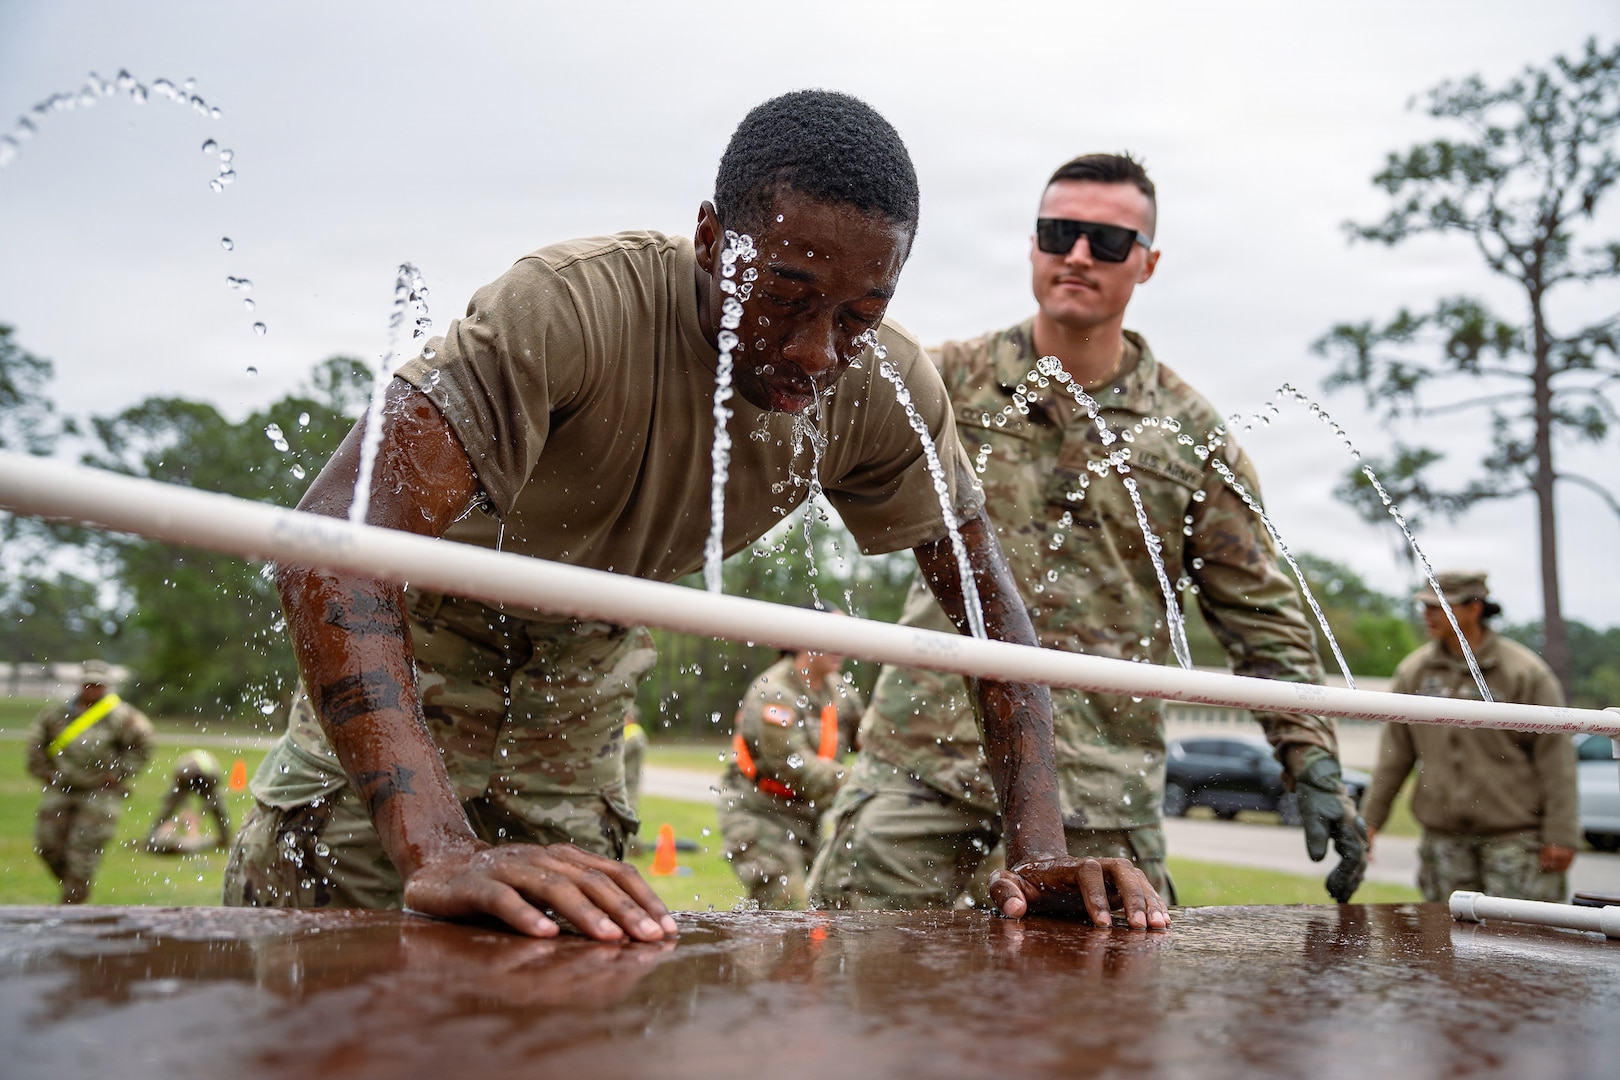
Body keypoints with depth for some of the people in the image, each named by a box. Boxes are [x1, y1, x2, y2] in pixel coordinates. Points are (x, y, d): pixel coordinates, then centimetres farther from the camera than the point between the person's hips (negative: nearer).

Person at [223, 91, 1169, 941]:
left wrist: (1043, 848, -24)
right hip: (410, 646, -4)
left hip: (585, 676, 4)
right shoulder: (575, 308, -38)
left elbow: (987, 597, -11)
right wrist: (440, 851, -59)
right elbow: (334, 538, -47)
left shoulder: (888, 389, -21)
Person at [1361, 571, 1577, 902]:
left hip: (1514, 834, -4)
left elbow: (1555, 755, -5)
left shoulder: (1526, 672, -5)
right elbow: (1394, 752, 10)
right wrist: (1370, 818, 7)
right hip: (1442, 835, 4)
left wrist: (1561, 835, -7)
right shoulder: (1414, 672, 7)